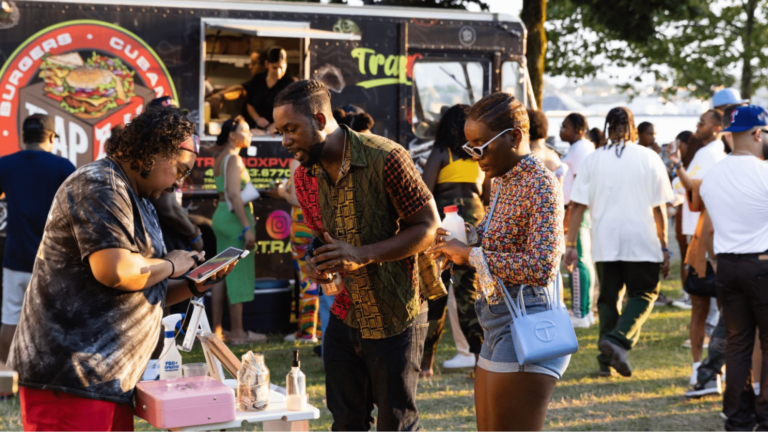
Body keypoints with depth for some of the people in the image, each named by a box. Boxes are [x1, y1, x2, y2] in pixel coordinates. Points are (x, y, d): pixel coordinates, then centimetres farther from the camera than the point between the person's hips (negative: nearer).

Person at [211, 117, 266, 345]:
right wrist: (247, 227, -23)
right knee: (238, 274, -6)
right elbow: (234, 195, -20)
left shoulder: (220, 158, 16)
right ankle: (237, 332, -4)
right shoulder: (234, 159, -13)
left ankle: (217, 329, 14)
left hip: (221, 215, 10)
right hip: (235, 217, -10)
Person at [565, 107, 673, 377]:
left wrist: (570, 244, 3)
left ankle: (607, 361, 11)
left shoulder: (594, 160, 4)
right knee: (644, 294, 9)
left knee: (608, 298, 12)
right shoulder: (649, 158, 0)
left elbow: (578, 205, 0)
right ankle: (618, 340, -14)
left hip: (605, 243, 2)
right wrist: (664, 247, 5)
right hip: (642, 242, -2)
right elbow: (659, 208, -1)